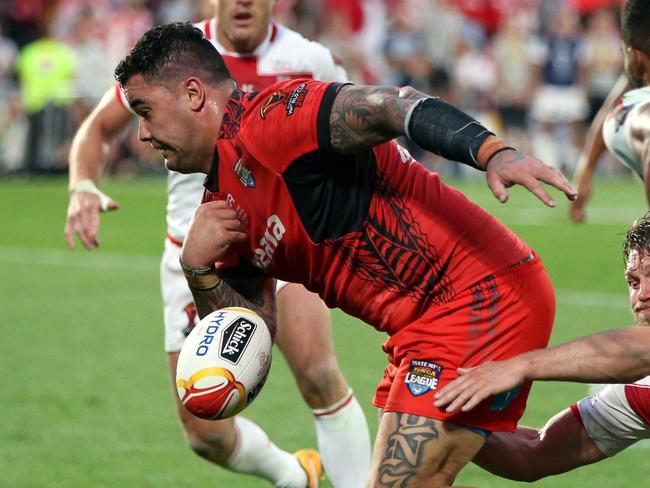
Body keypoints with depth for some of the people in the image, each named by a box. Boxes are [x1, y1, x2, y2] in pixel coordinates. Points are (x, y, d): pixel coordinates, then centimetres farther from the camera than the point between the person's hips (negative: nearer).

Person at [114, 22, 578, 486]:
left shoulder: (270, 121, -13)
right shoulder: (225, 207, 16)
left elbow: (393, 106, -27)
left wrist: (493, 153, -42)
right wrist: (199, 268, -4)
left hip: (484, 297, -10)